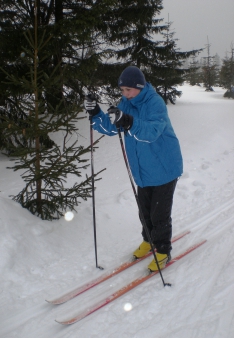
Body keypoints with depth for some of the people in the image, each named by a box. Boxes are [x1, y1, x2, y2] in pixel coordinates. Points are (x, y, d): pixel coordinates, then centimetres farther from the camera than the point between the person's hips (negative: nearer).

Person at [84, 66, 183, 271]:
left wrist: (128, 122, -53)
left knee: (159, 214, 0)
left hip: (164, 168, -7)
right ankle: (148, 240, 40)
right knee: (145, 210, 19)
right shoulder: (126, 104, 0)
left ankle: (163, 251, 17)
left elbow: (152, 131, -38)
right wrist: (96, 114, -22)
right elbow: (110, 128, -4)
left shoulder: (155, 103, -22)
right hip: (143, 170, 7)